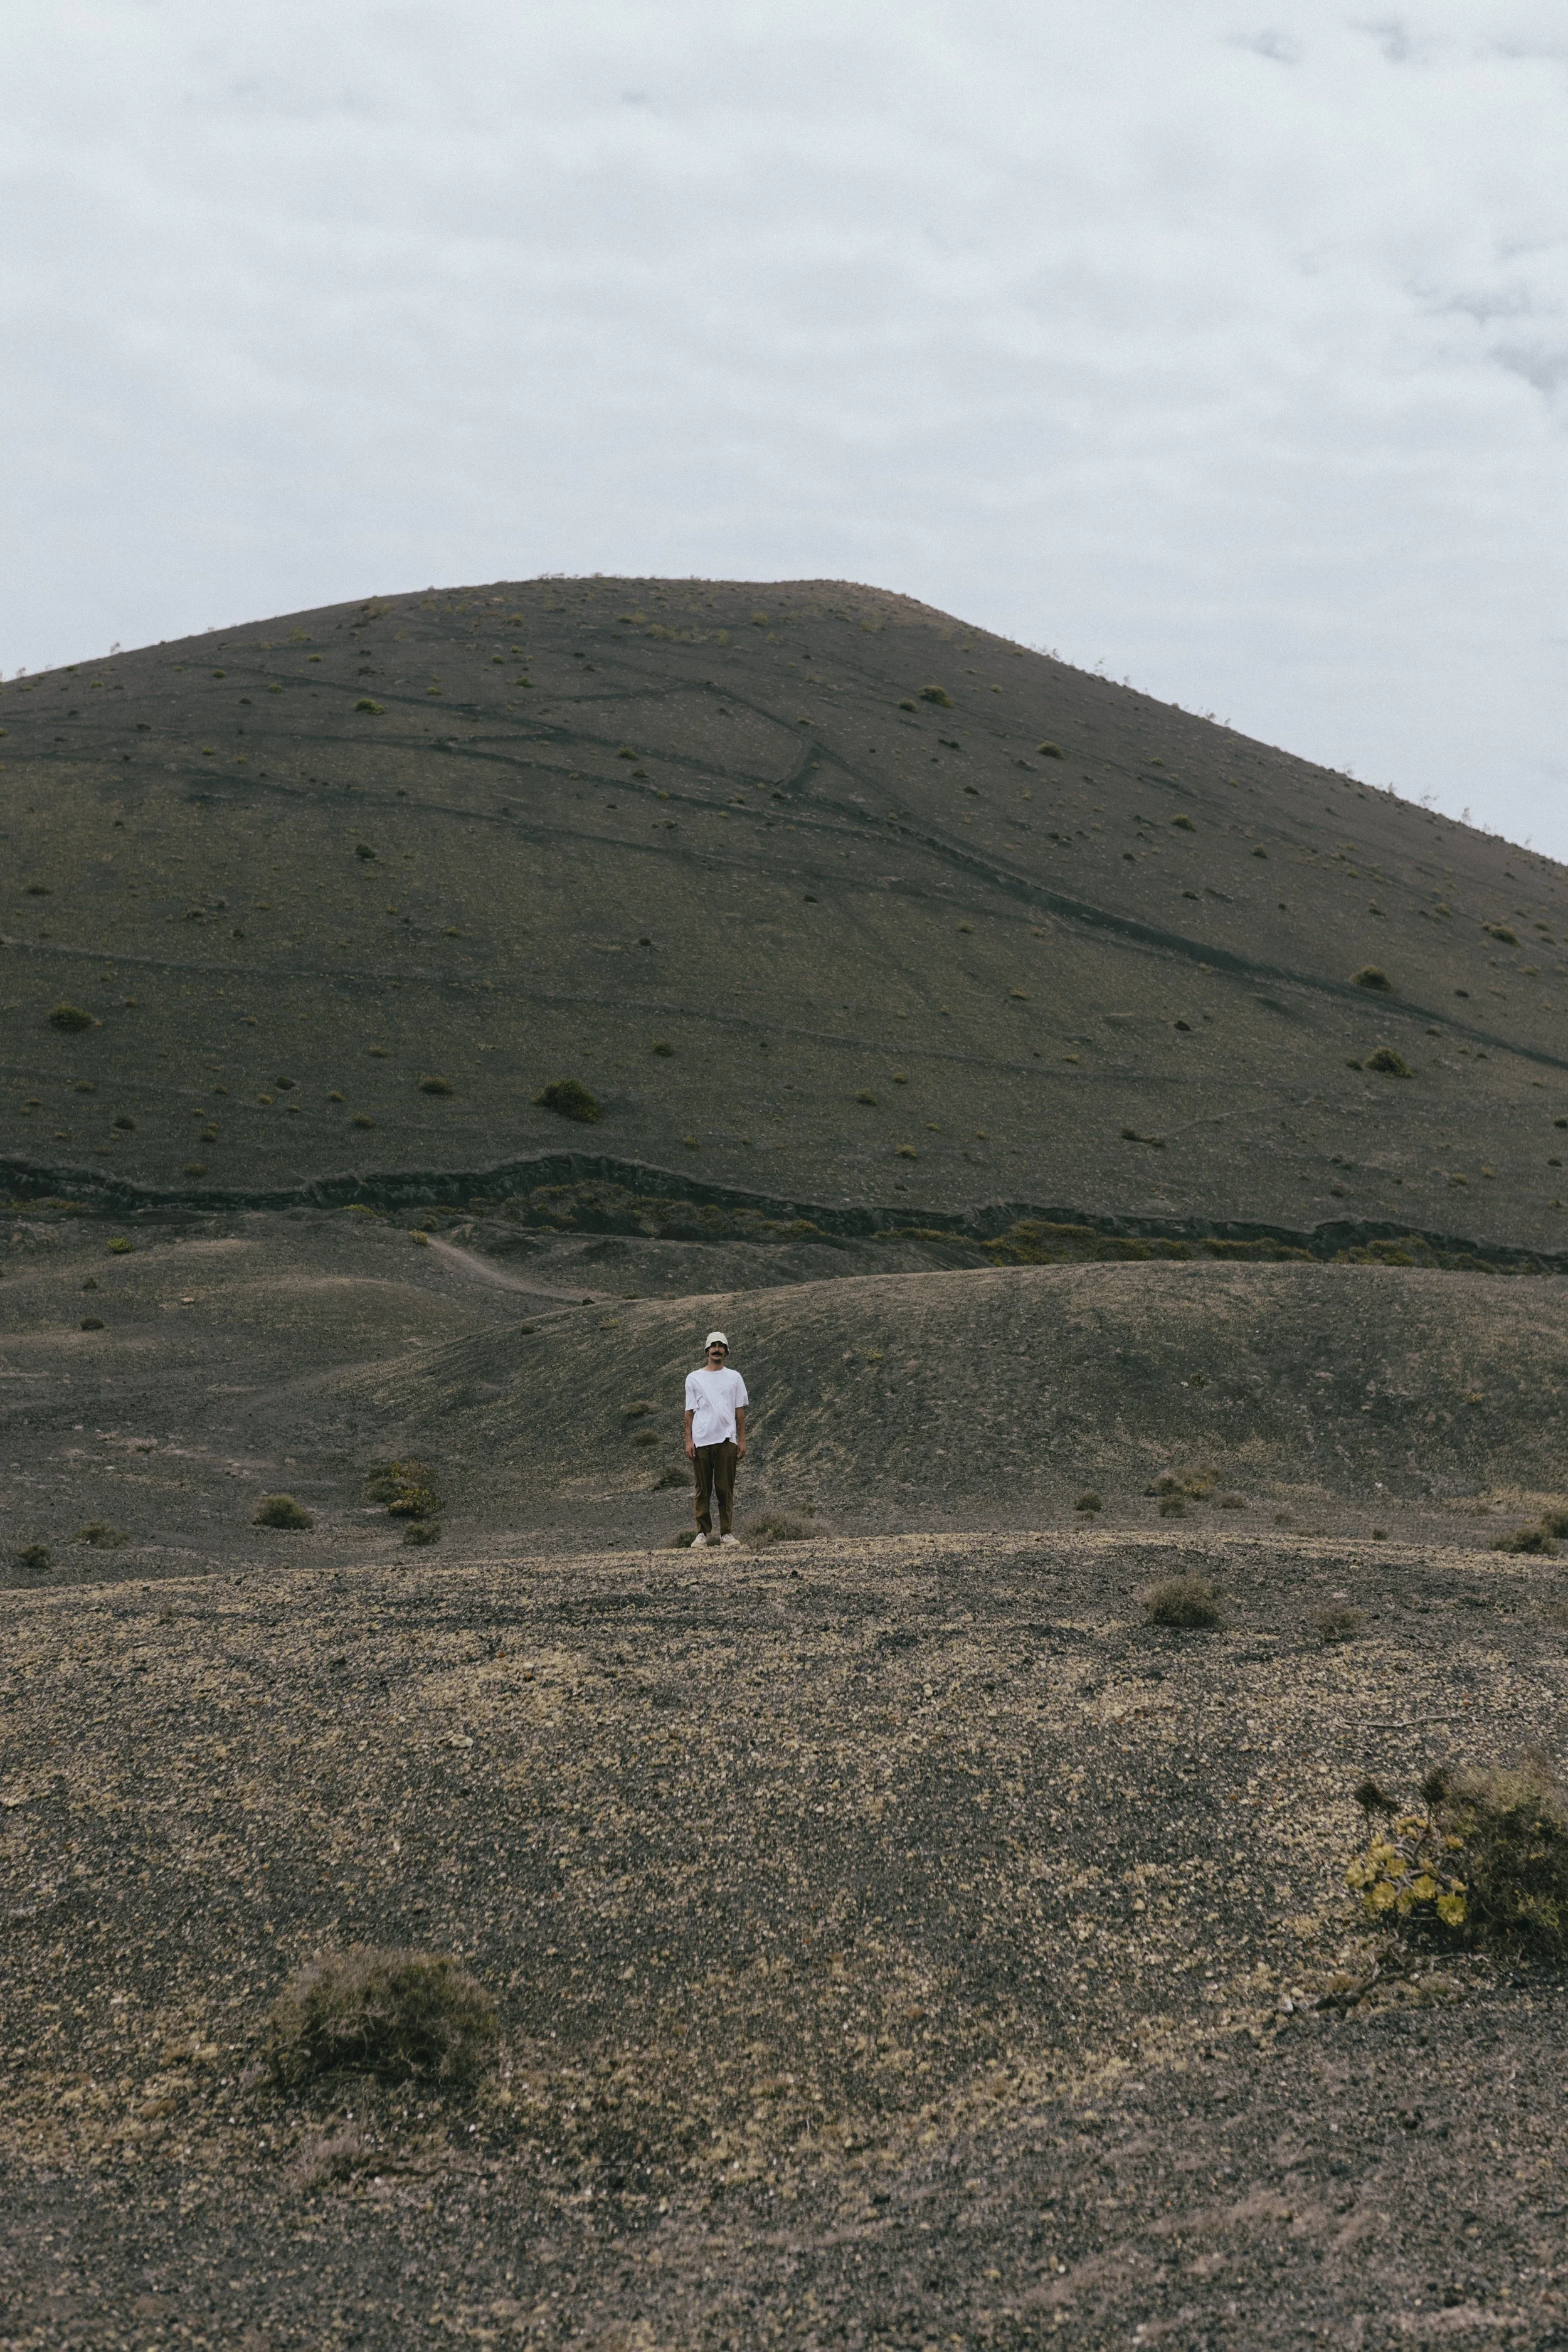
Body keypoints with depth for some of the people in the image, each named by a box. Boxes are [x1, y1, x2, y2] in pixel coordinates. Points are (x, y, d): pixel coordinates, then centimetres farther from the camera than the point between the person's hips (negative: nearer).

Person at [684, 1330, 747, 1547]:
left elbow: (740, 1411, 11)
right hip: (701, 1440, 0)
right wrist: (688, 1441, 0)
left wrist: (742, 1439, 5)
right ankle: (703, 1532, 6)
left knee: (725, 1488, -1)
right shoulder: (694, 1378, 9)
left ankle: (726, 1533, 3)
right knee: (703, 1488, 2)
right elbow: (690, 1412, 7)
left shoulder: (734, 1377, 11)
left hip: (726, 1439, 0)